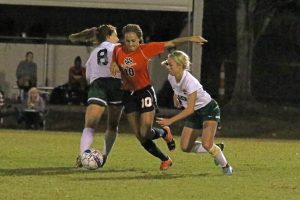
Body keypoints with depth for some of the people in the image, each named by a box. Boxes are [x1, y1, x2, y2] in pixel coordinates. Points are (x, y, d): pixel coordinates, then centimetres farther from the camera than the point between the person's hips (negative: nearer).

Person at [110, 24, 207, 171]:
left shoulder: (146, 49, -14)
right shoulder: (118, 51, -4)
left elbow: (170, 43, -13)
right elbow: (114, 61, 17)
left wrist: (189, 39, -22)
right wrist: (114, 64, -8)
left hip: (145, 92, -4)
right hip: (129, 94, 4)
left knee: (145, 133, -12)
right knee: (140, 137, 3)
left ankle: (165, 132, 24)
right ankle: (165, 160, 22)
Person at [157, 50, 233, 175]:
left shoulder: (189, 82, -32)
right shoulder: (171, 78, -10)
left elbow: (189, 109, -32)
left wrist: (170, 120, -35)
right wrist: (176, 97, 5)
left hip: (208, 110, -8)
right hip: (195, 113, 8)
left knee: (206, 144, -24)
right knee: (185, 147, 0)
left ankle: (225, 166, 2)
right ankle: (216, 149, 21)